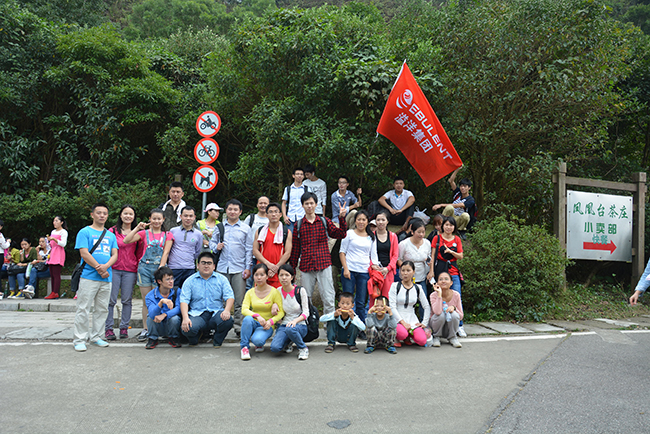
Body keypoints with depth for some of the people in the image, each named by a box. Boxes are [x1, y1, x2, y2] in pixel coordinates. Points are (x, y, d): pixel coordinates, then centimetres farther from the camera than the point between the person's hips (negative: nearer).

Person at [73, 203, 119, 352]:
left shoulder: (110, 235, 16)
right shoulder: (85, 232, 1)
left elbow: (115, 254, 10)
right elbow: (84, 253, -8)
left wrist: (106, 266, -11)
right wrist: (99, 269, -12)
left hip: (106, 278, 5)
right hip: (88, 277, -5)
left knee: (102, 309, 9)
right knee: (83, 309, -4)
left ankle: (95, 336, 20)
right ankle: (80, 339, 4)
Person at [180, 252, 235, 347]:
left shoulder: (221, 279, 11)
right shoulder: (190, 281, 10)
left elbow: (230, 297, 2)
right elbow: (184, 301, 0)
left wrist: (227, 310, -20)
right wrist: (185, 318, -18)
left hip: (216, 313, 1)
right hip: (197, 314, 0)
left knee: (228, 321, -33)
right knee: (186, 329, -32)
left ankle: (217, 341, 2)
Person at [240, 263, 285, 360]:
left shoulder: (274, 292, -7)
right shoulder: (250, 292, 2)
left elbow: (281, 312, -6)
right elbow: (244, 310, -10)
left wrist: (271, 321, -24)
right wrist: (257, 316, -27)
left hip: (267, 326, -2)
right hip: (254, 323, 3)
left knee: (257, 340, -33)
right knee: (248, 319, -33)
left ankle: (259, 344, 6)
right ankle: (244, 347, -15)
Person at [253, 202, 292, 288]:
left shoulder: (287, 233, 7)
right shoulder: (260, 231, 11)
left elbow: (287, 253, -1)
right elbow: (255, 251, 4)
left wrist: (275, 268, -11)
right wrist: (268, 264, -10)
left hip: (279, 272, -1)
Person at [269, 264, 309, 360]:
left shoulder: (300, 290, -5)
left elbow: (306, 313, -8)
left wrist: (295, 321, -28)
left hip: (300, 326, -3)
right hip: (283, 325, 3)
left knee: (290, 329, -40)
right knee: (274, 347, -26)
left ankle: (303, 348, -10)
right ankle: (288, 342, 10)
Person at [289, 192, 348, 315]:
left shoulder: (325, 221, 6)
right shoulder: (298, 225, 7)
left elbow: (340, 234, -1)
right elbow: (295, 248, 11)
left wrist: (342, 218, -12)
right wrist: (292, 268, 12)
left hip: (324, 265, -1)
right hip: (306, 267, 1)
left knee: (328, 298, -3)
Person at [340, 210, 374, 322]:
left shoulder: (371, 237, 13)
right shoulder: (349, 233, 4)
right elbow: (342, 252, 2)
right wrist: (345, 269, -7)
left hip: (364, 272, 2)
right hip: (349, 271, -2)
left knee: (361, 303, 4)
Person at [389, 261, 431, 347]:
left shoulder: (418, 288, 7)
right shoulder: (395, 286, -2)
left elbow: (427, 307, 12)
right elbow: (392, 307, -9)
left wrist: (424, 323, 1)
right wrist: (403, 322, -17)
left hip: (412, 319, 3)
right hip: (397, 319, -3)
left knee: (422, 341, -22)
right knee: (402, 334, -35)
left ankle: (409, 335, 11)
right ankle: (395, 337, 2)